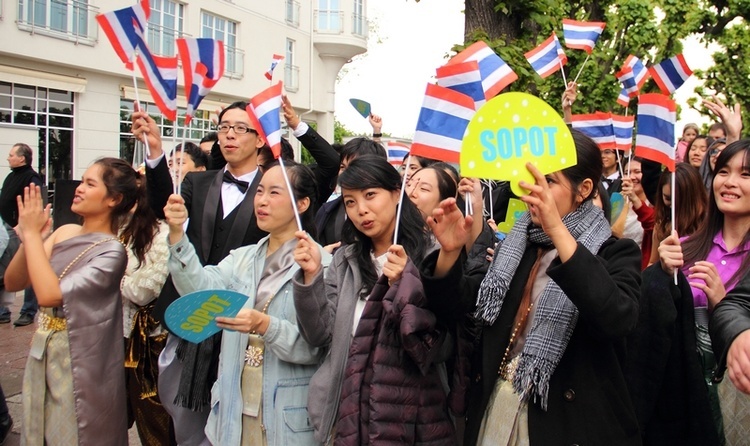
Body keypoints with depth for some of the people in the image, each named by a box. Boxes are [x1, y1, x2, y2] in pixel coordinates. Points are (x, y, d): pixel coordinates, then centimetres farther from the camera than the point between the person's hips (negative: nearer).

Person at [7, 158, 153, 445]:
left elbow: (49, 294, -27)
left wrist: (32, 233, -19)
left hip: (78, 365, -6)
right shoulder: (64, 233, 2)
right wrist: (28, 239, -16)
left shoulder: (111, 252, -17)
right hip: (43, 351, 7)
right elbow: (12, 283, 1)